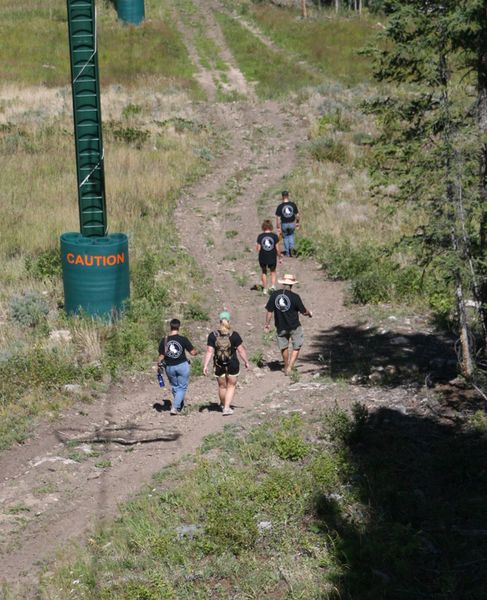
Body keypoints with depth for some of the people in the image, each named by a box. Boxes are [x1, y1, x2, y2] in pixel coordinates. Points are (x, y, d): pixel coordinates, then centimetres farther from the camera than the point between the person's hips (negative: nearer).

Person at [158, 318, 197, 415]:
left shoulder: (164, 340, -7)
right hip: (182, 365, -3)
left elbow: (161, 356, -5)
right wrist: (196, 352, 17)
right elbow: (193, 352, -6)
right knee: (182, 387, 7)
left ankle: (180, 406, 32)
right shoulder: (183, 339, -12)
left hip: (169, 367, 3)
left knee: (175, 387, 20)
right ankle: (175, 408, -4)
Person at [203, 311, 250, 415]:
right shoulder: (234, 335, -11)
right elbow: (241, 350, -8)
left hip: (219, 366, 2)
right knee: (231, 386, 14)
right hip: (233, 365, -2)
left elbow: (209, 351, -10)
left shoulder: (213, 335, -8)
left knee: (222, 386, 20)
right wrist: (246, 362, 5)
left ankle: (223, 405, 40)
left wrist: (205, 365, -6)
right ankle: (227, 407, 5)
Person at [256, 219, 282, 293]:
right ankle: (273, 285, 7)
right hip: (272, 258, 0)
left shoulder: (260, 236, -10)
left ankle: (265, 289, 26)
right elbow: (277, 249, -7)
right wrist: (280, 258, 6)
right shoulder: (275, 236, -10)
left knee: (264, 272, 22)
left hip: (263, 258, 0)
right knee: (273, 272, 24)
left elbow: (258, 249, -8)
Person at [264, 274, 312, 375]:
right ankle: (289, 367, 4)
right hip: (294, 327, -3)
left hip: (280, 327, 3)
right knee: (296, 347, 13)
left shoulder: (274, 295, -11)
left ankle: (286, 366, 36)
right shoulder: (295, 297, -19)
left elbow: (269, 311, -4)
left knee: (283, 347, 21)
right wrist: (309, 313, 15)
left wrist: (267, 323, 9)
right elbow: (304, 312, -8)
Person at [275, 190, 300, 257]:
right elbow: (297, 215, -1)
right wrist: (297, 222, 15)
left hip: (284, 224, -2)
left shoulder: (280, 206, -14)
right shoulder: (293, 204, -9)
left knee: (285, 237, 20)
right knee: (291, 235, 27)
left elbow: (278, 218, -12)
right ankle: (291, 247, 5)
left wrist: (278, 227, -5)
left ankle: (287, 252, 25)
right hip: (292, 223, 2)